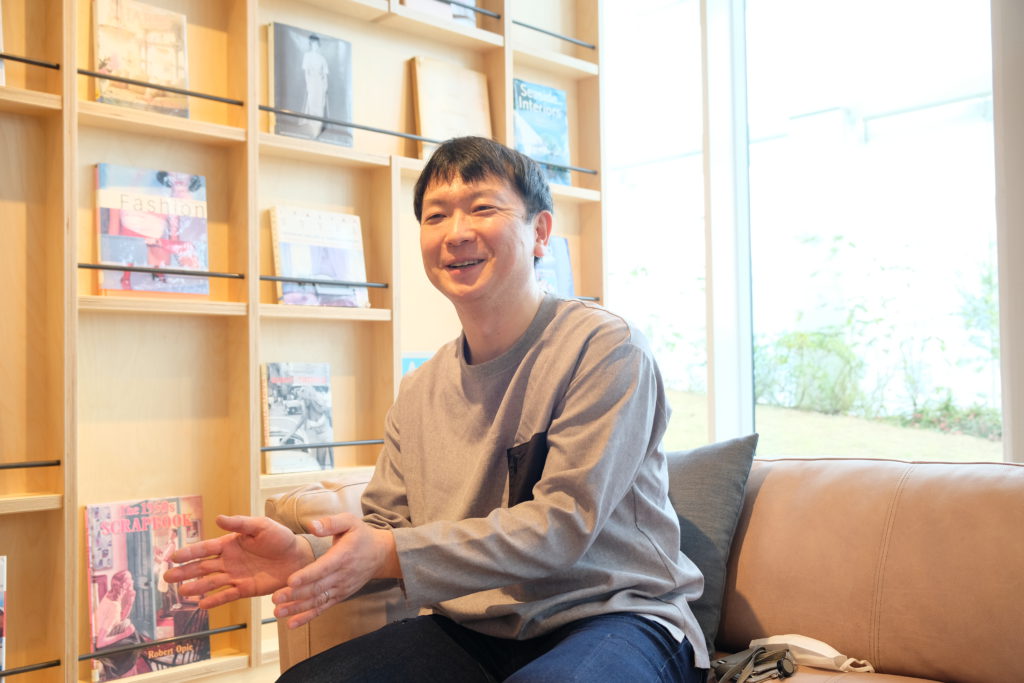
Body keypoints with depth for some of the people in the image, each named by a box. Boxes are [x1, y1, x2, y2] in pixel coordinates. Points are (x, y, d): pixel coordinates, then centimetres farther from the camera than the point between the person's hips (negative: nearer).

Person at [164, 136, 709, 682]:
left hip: (613, 614, -4)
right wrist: (305, 555, -13)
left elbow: (563, 524, -18)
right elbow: (387, 525, 9)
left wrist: (392, 555, -22)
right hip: (473, 632, 5)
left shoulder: (604, 347, -11)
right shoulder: (419, 392, 8)